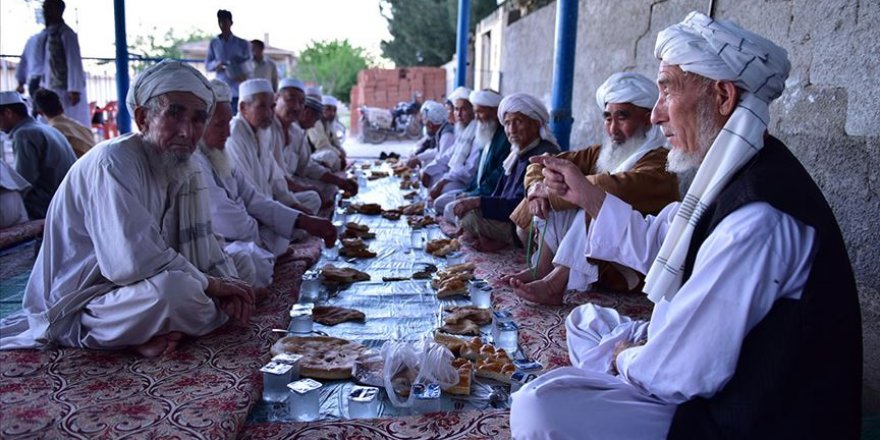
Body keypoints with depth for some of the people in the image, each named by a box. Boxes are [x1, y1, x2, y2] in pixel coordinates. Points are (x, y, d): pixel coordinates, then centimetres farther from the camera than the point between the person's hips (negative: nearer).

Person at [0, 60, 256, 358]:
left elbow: (202, 242, 6)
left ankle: (150, 334, -2)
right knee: (174, 289, -37)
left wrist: (227, 282, -13)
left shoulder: (184, 169, 3)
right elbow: (134, 262, -33)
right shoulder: (114, 163, -24)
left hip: (130, 289, 9)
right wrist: (210, 284, -23)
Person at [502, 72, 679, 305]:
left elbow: (617, 189, -34)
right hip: (591, 259, 7)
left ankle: (554, 283, -35)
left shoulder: (660, 164, -14)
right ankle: (543, 268, -18)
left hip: (632, 268, -7)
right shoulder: (601, 154, 8)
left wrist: (551, 190, -26)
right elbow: (541, 165, 4)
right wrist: (537, 187, -19)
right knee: (553, 198, -5)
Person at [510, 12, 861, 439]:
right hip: (718, 382, 10)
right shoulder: (736, 179, 2)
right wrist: (586, 194, 11)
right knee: (587, 321, 23)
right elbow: (656, 244, 15)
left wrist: (625, 357, -8)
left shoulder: (759, 220, -31)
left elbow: (679, 372, -29)